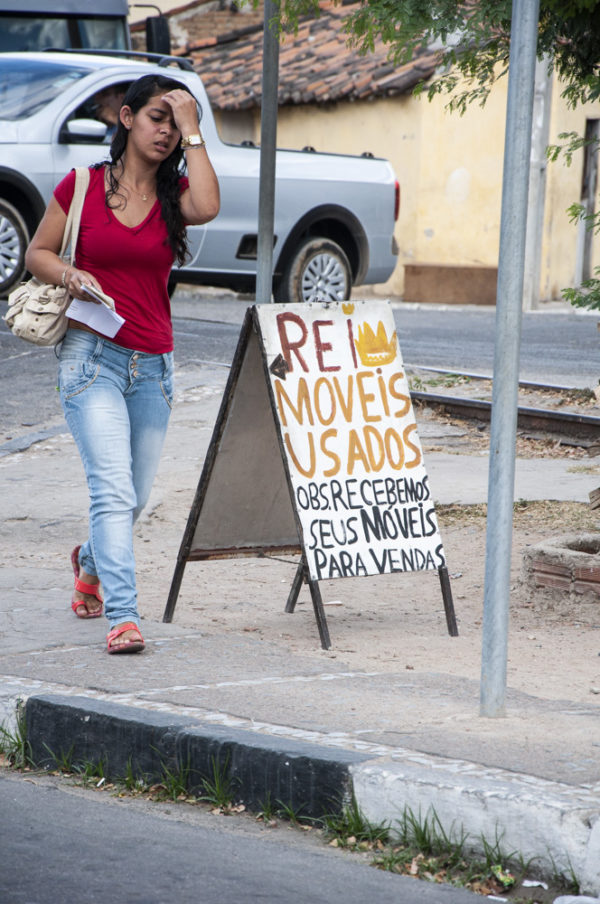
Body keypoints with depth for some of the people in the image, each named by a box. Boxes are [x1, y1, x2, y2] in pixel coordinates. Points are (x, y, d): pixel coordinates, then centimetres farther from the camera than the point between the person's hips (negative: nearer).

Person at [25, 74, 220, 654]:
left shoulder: (173, 194, 6)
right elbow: (38, 253, 9)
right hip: (92, 356, -4)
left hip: (153, 365, 4)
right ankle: (122, 616, -20)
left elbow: (207, 208, -18)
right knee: (113, 488, -17)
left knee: (135, 495, 13)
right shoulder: (82, 186, 1)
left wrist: (191, 131, -11)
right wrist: (69, 275, -12)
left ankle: (91, 562, 44)